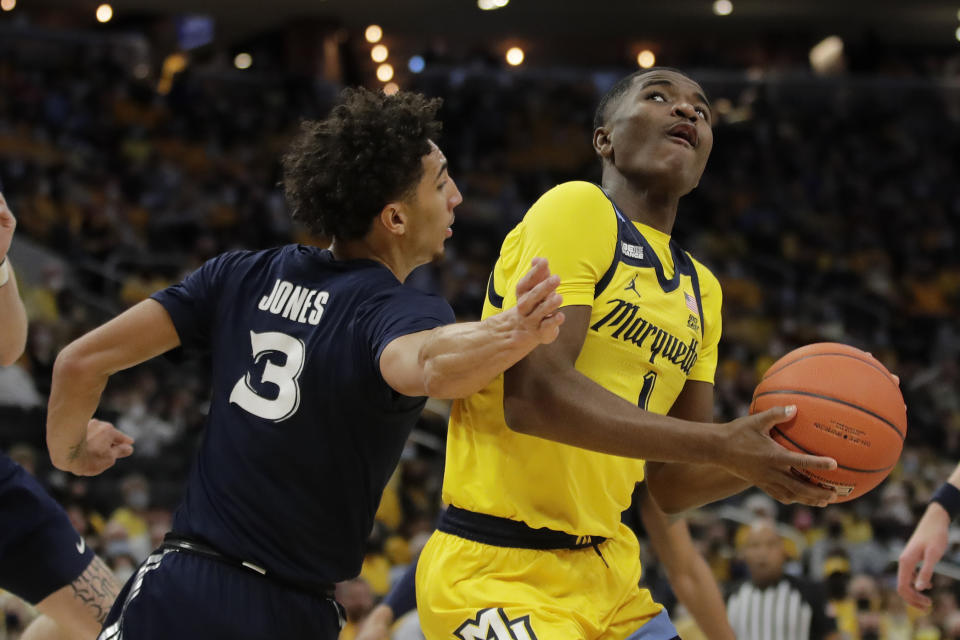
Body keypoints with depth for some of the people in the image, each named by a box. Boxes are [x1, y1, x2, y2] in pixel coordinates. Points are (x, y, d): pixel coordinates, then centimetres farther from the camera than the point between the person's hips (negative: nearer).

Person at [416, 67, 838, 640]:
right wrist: (721, 444, -23)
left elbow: (668, 483, 15)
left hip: (604, 572, 9)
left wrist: (770, 460, -4)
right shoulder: (578, 209, -9)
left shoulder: (702, 292, 15)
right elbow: (533, 396, -22)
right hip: (495, 573, -9)